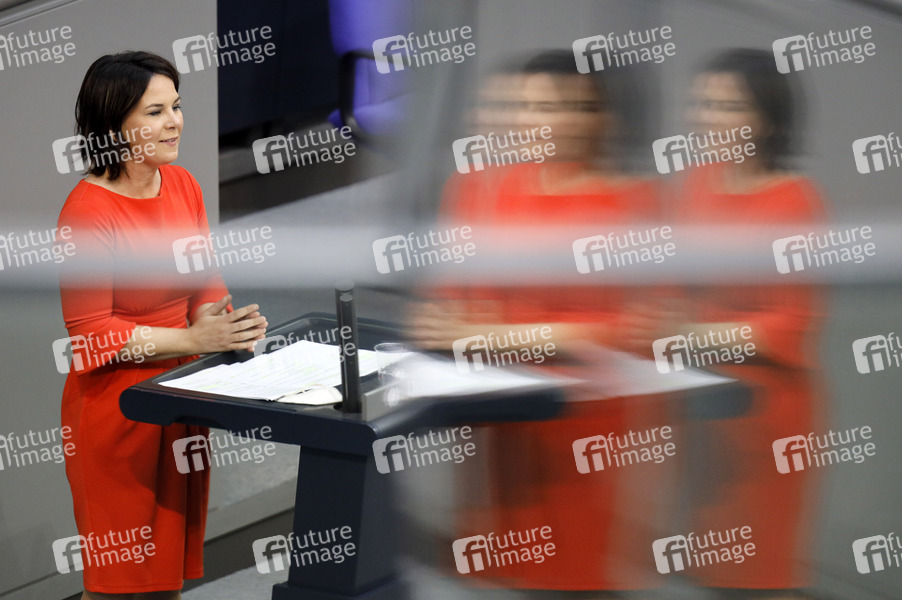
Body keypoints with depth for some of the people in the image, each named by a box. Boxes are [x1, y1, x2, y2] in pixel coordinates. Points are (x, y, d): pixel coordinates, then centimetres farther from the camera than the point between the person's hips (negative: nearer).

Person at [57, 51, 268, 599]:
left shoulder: (183, 184, 4)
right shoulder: (87, 211, -18)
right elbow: (92, 334, -17)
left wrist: (226, 326, -11)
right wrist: (191, 340, -21)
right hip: (116, 404, -7)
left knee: (174, 553, 15)